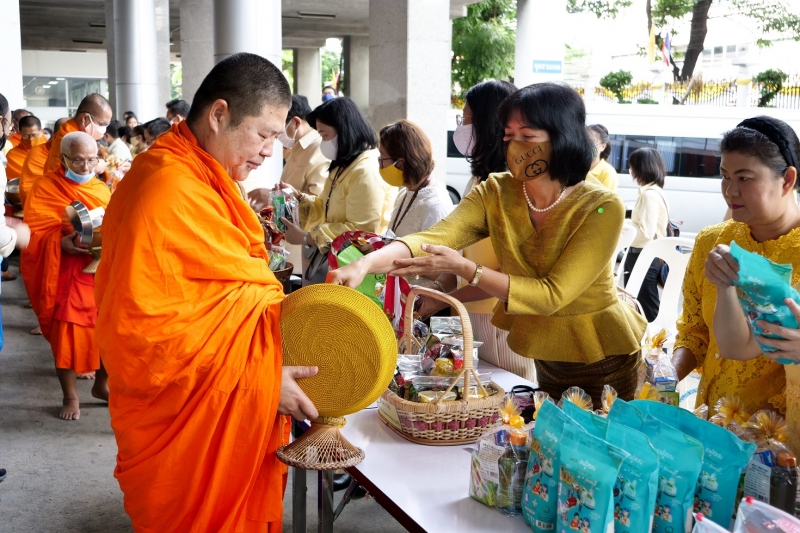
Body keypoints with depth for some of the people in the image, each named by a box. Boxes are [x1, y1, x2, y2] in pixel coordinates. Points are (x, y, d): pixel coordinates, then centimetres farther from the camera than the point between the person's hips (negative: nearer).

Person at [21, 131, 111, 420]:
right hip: (65, 274, -3)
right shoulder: (45, 187, -2)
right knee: (67, 333, -3)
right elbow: (34, 232, -9)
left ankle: (102, 383, 23)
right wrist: (60, 243, -27)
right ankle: (70, 396, 14)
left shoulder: (102, 189, 13)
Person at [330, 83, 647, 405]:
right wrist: (366, 263, -45)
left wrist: (463, 267, -38)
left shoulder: (602, 208, -24)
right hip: (548, 357, 4)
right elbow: (433, 239, -27)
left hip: (604, 360, -4)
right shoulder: (496, 193, -13)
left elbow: (551, 294, -30)